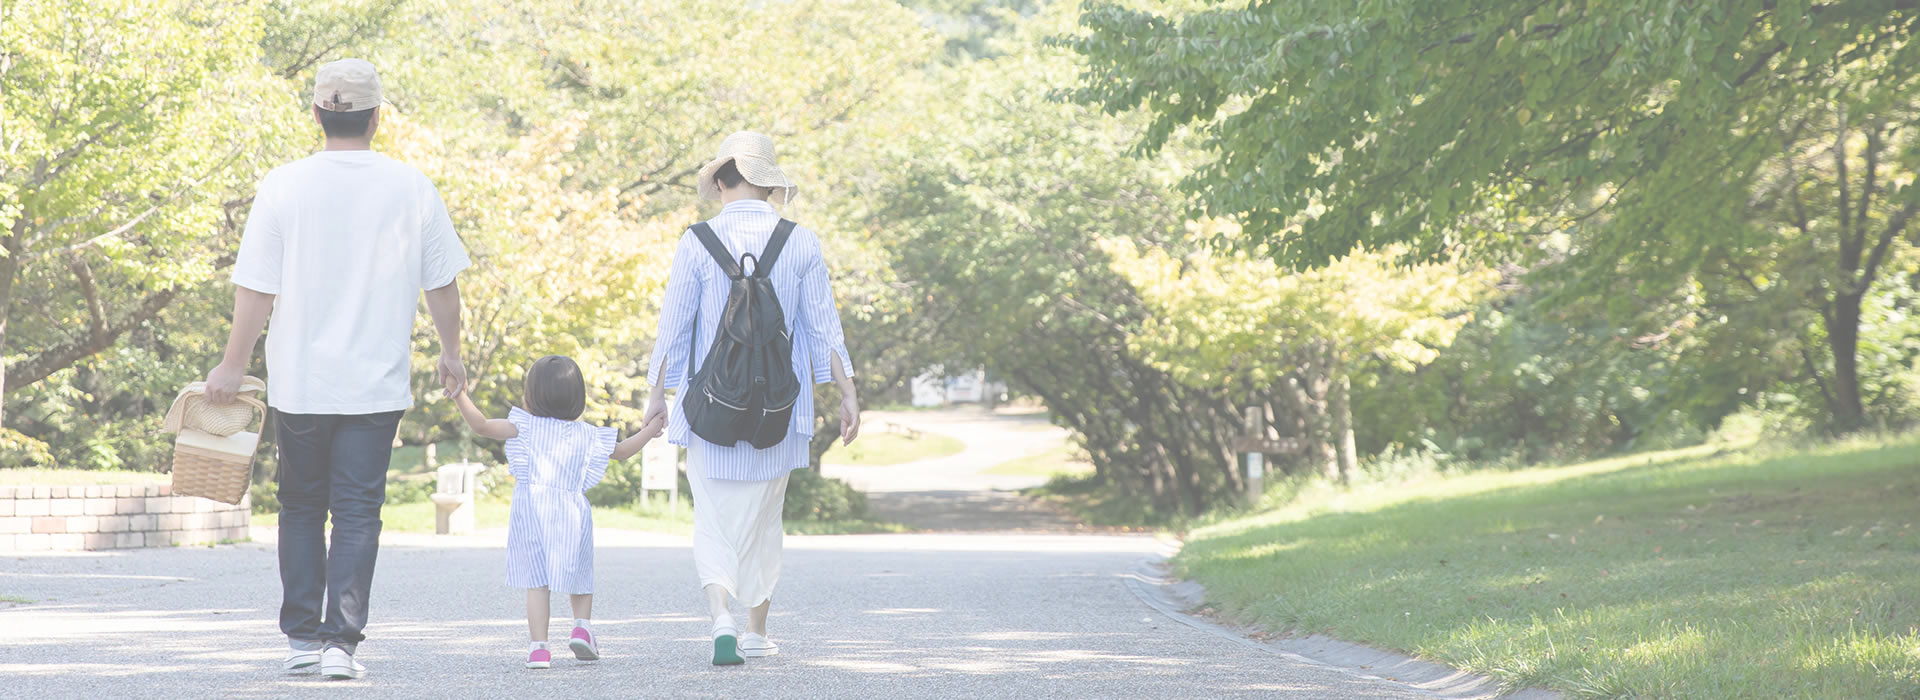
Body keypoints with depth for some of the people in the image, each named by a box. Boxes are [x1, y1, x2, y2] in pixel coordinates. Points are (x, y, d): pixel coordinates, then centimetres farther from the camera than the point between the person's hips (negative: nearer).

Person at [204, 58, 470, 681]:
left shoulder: (283, 187, -6)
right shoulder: (412, 188, -2)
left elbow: (256, 289, -6)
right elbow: (442, 284, 6)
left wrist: (233, 365, 5)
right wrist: (451, 352, 21)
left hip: (299, 381, 0)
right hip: (377, 382, 0)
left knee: (301, 509, 14)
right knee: (357, 513, 2)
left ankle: (302, 639, 17)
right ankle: (341, 641, -7)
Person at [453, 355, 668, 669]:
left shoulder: (525, 426, 3)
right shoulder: (586, 435, 11)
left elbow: (481, 425, -4)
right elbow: (621, 450, 23)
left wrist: (461, 395, -1)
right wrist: (650, 431, 35)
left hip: (531, 510, -2)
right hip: (572, 511, 2)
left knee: (536, 580, -1)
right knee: (578, 574, 20)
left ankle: (539, 646, -9)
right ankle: (582, 625, 0)